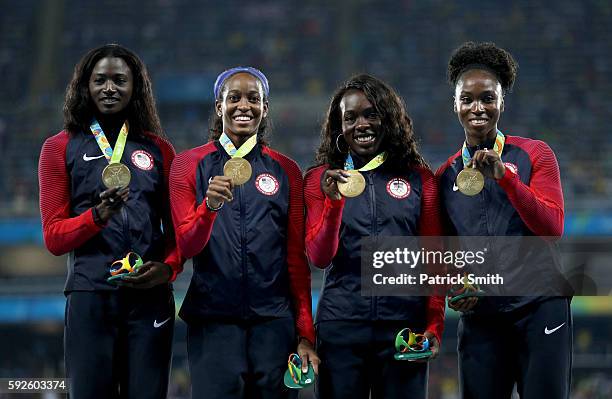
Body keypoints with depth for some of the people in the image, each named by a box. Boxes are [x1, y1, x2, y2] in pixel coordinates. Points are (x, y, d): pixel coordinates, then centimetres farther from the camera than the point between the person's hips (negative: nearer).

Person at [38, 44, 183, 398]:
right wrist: (98, 215, -16)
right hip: (90, 295, -1)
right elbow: (53, 237, 3)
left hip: (150, 294, 1)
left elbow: (178, 227, 13)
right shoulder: (60, 149, 8)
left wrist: (169, 268, -7)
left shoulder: (159, 149, 13)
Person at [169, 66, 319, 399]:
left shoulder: (285, 170, 8)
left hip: (273, 321, 1)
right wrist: (210, 206, -22)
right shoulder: (189, 165, 4)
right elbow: (187, 247, -2)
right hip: (213, 319, -1)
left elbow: (297, 257, 9)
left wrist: (305, 332, 5)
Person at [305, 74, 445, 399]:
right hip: (340, 326, 0)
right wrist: (333, 202, -15)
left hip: (404, 324, 0)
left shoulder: (419, 178, 7)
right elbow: (319, 258, -1)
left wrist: (434, 324, 0)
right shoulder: (321, 179, 7)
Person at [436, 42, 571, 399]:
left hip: (539, 307, -2)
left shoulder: (535, 155, 2)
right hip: (479, 315, 3)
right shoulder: (446, 176, 10)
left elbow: (552, 229, -9)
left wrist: (504, 176, -18)